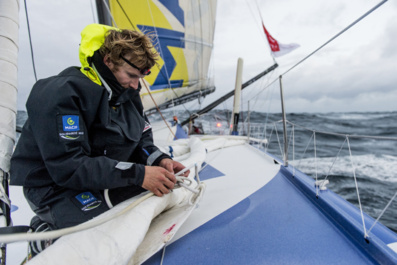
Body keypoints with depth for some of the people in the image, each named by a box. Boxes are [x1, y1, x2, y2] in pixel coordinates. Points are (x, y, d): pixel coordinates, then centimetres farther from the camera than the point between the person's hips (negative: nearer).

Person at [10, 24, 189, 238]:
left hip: (108, 177, 8)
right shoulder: (61, 94, -22)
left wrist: (160, 160, -15)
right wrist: (138, 174, -32)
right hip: (56, 187, -7)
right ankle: (47, 230, 1)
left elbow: (141, 140, 6)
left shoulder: (127, 91, 2)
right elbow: (67, 167, -28)